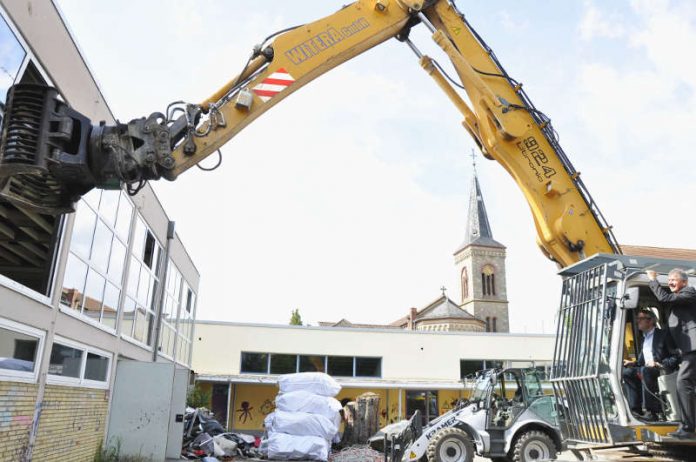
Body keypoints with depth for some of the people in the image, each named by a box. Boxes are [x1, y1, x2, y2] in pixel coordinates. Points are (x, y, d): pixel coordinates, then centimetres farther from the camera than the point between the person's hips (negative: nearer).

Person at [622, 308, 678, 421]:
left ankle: (651, 411, -33)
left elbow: (675, 357, -10)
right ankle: (636, 409, -16)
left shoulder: (663, 335, -2)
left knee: (645, 370, -35)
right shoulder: (644, 338, 21)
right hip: (646, 370, 8)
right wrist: (633, 363, 1)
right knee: (627, 373, -12)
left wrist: (658, 364, -23)